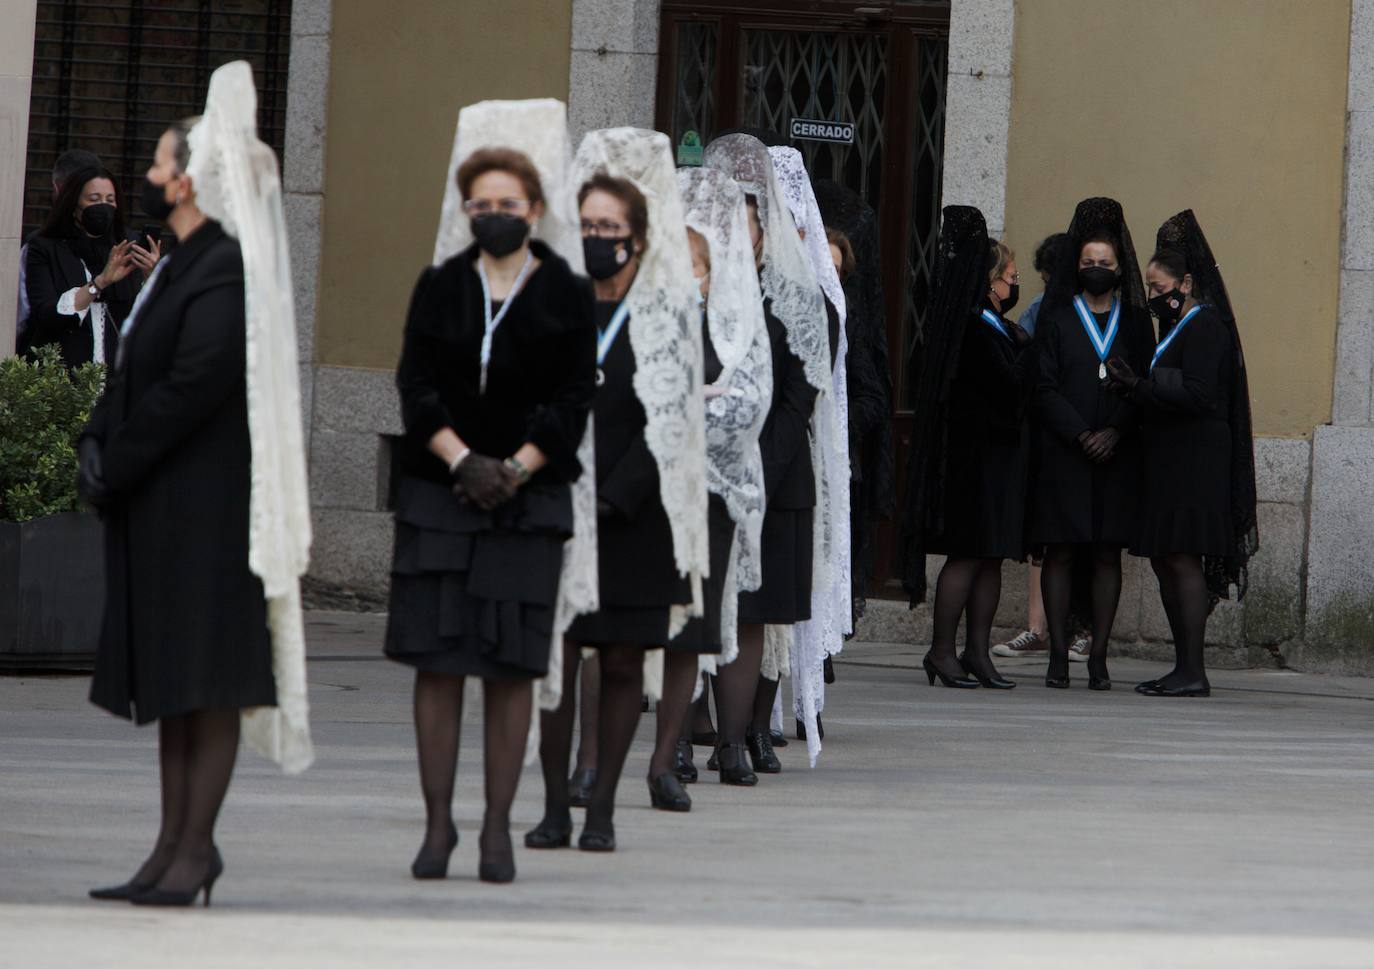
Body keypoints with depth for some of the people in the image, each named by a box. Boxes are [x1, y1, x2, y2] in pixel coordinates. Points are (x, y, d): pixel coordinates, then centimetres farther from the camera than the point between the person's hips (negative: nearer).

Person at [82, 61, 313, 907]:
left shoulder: (225, 272, -14)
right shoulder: (177, 268, 17)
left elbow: (195, 384, -21)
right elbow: (132, 374, 20)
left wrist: (114, 467, -14)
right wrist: (99, 444, 4)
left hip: (205, 508, -10)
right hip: (157, 511, 10)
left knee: (209, 679, -7)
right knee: (172, 681, 11)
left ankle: (196, 850, -7)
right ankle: (176, 845, 14)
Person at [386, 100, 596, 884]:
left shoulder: (567, 297, 4)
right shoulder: (441, 288, 9)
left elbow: (574, 399, -1)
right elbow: (416, 386, 1)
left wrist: (516, 468, -13)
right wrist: (461, 460, -13)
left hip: (530, 498, -1)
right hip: (438, 495, 2)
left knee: (512, 666, -1)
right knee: (436, 660, -1)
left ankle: (498, 827, 4)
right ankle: (439, 821, 5)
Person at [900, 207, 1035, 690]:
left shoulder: (990, 322, 14)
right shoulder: (975, 329, -16)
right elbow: (1010, 385, -19)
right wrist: (1023, 346, -5)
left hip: (998, 449, 10)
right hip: (976, 452, -10)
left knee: (991, 558, 8)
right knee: (970, 554, -7)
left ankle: (977, 651, 11)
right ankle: (942, 651, -3)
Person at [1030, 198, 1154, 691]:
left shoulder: (1135, 322, 11)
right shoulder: (1057, 319, 7)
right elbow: (1045, 388, -1)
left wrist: (1115, 432, -10)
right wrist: (1081, 435, -12)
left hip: (1117, 456, 1)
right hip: (1062, 455, -1)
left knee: (1108, 555, 0)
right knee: (1060, 552, -3)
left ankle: (1098, 656, 2)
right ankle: (1058, 655, -1)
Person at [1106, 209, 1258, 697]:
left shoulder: (1204, 326, -11)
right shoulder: (1177, 326, 19)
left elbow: (1197, 393, -21)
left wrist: (1140, 386, -17)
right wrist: (1137, 388, 2)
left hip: (1194, 460, -10)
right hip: (1170, 457, 10)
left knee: (1182, 560, -11)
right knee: (1166, 562, 9)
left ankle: (1193, 671, -12)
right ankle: (1185, 667, 12)